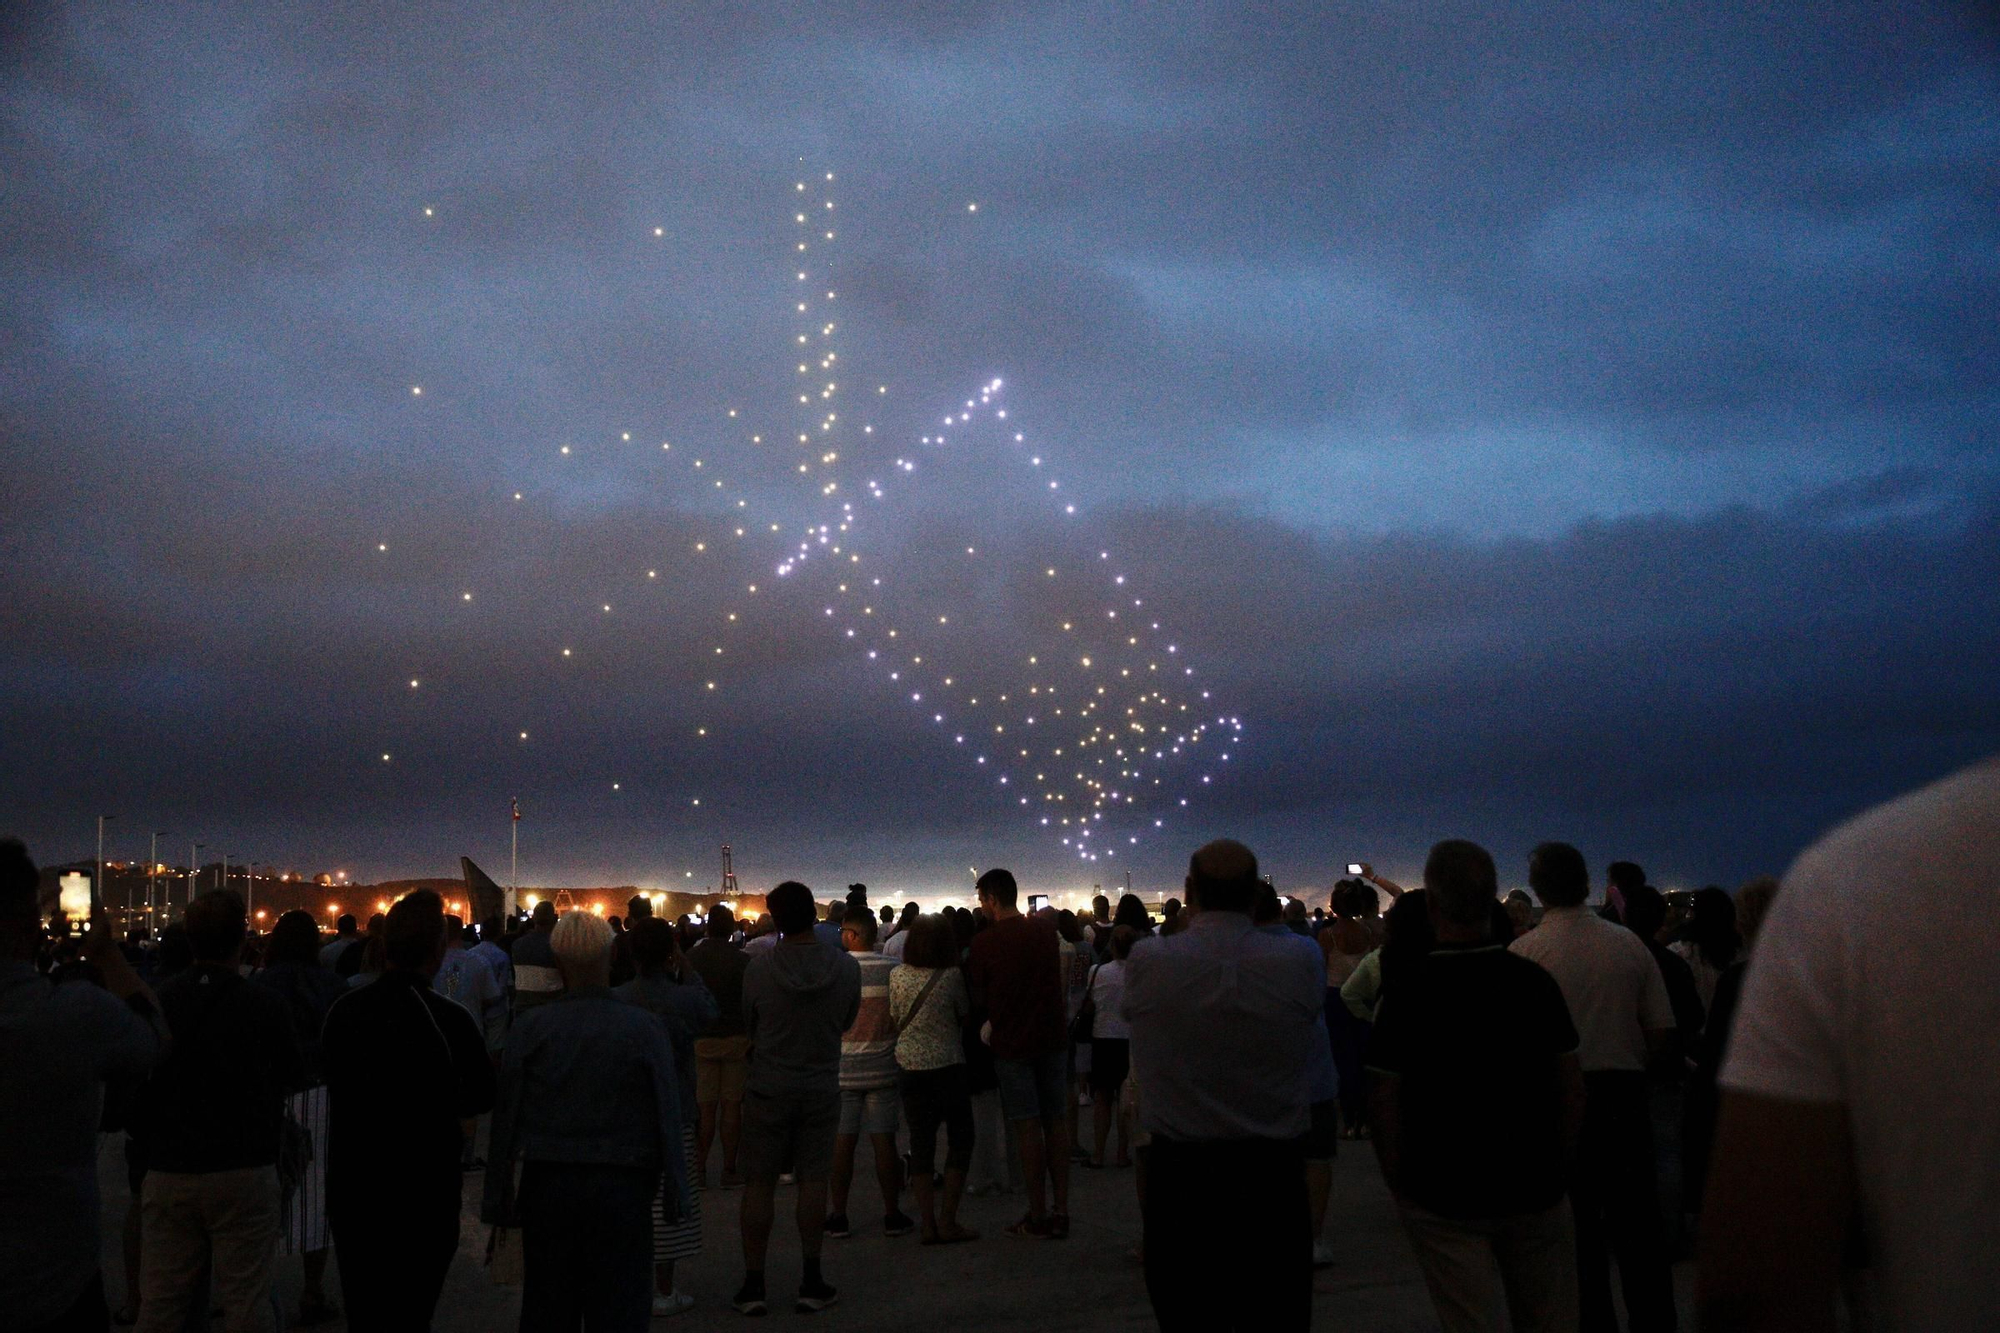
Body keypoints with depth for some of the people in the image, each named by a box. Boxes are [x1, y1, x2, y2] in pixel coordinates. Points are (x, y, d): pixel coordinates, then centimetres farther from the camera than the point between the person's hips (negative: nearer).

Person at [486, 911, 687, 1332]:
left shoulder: (530, 1027, -4)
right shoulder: (644, 1028, -7)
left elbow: (506, 1119, -1)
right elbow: (668, 1119, -5)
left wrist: (498, 1200, 7)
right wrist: (674, 1198, 3)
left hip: (547, 1186, 2)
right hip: (623, 1187, -1)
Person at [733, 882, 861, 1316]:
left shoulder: (759, 967, -14)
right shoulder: (846, 967, -10)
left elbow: (747, 1026, 0)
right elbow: (847, 1022, 5)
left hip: (768, 1089, -1)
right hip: (822, 1088, 1)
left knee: (759, 1185, 8)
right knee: (813, 1182, 9)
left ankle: (753, 1284, 13)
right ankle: (812, 1283, 14)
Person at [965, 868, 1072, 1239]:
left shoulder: (984, 942, -10)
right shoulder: (1048, 931, 3)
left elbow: (978, 998, -3)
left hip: (1012, 1044, -4)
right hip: (1053, 1037, 4)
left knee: (1028, 1127, 1)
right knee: (1056, 1121, 9)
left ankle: (1038, 1215, 5)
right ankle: (1061, 1211, 13)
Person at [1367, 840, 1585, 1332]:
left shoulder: (1406, 991, -13)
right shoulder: (1535, 981, -5)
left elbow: (1386, 1111, -12)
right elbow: (1573, 1094, 1)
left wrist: (1401, 1190, 1)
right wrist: (1553, 1170, 13)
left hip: (1442, 1202, -3)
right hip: (1536, 1194, 3)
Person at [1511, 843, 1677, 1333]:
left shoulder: (1524, 951, -11)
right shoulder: (1629, 944, -1)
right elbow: (1661, 1027, 0)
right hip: (1625, 1091, 3)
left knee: (1577, 1221, 8)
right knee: (1636, 1218, 12)